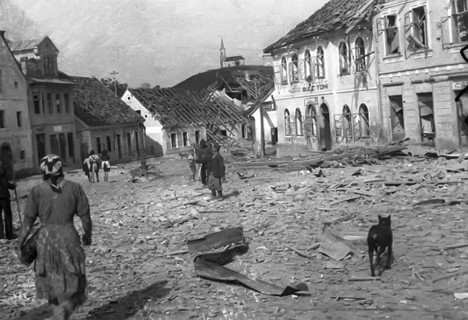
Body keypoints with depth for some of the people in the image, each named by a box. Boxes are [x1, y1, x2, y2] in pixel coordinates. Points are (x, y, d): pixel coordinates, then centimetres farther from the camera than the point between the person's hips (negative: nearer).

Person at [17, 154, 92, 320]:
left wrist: (20, 245, 5)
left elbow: (27, 222, -5)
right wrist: (87, 235, 17)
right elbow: (85, 217, 0)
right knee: (73, 286, 8)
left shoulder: (37, 191, -4)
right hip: (69, 238, -1)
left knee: (53, 285, 20)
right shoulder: (74, 187, -3)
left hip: (46, 239, 1)